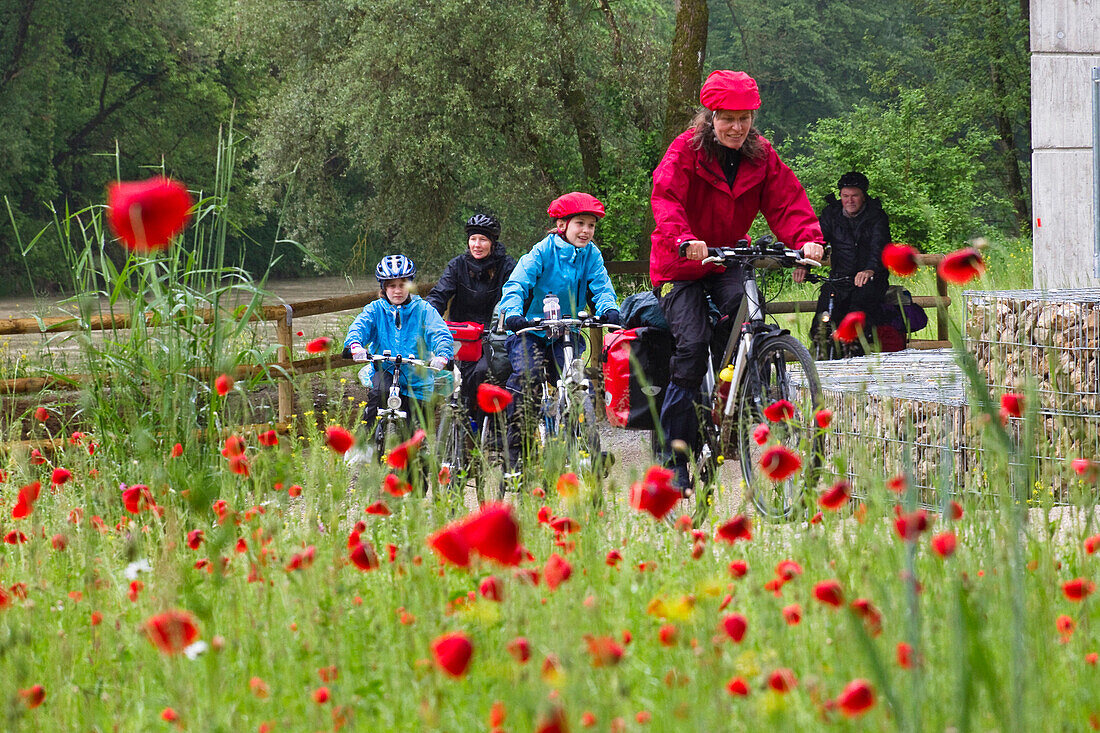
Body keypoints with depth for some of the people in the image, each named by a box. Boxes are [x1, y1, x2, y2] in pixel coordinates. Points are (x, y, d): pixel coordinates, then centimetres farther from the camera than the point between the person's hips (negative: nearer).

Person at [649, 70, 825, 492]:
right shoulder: (686, 151, -14)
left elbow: (787, 200, -10)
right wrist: (684, 239, -48)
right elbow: (666, 199, -28)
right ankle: (673, 457, -11)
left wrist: (807, 238, -31)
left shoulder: (761, 156, -2)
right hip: (680, 267, -4)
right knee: (693, 345, -19)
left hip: (727, 262, 4)